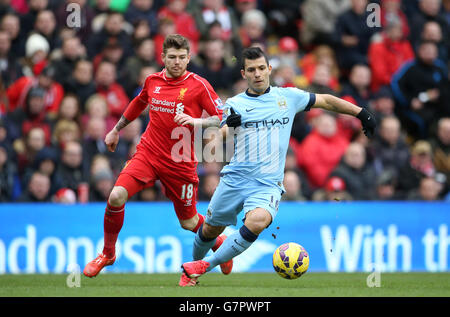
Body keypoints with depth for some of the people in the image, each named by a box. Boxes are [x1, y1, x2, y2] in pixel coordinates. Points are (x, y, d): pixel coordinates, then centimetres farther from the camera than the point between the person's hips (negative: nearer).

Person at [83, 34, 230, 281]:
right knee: (116, 196, -19)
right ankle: (107, 254, 2)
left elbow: (222, 118, -9)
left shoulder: (198, 85, -8)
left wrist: (195, 121, -26)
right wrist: (116, 130, 34)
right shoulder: (153, 81, 5)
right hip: (148, 153, 3)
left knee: (188, 222, 7)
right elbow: (138, 103, 26)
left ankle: (218, 242, 42)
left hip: (180, 163, -2)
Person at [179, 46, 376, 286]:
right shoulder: (234, 104, 5)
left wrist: (361, 114, 18)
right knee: (210, 230, 7)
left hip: (268, 183, -1)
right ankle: (192, 270, 38)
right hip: (234, 178, 1)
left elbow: (326, 101, 19)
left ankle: (206, 265, -22)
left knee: (257, 221, -30)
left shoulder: (288, 96, 7)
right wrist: (228, 126, -25)